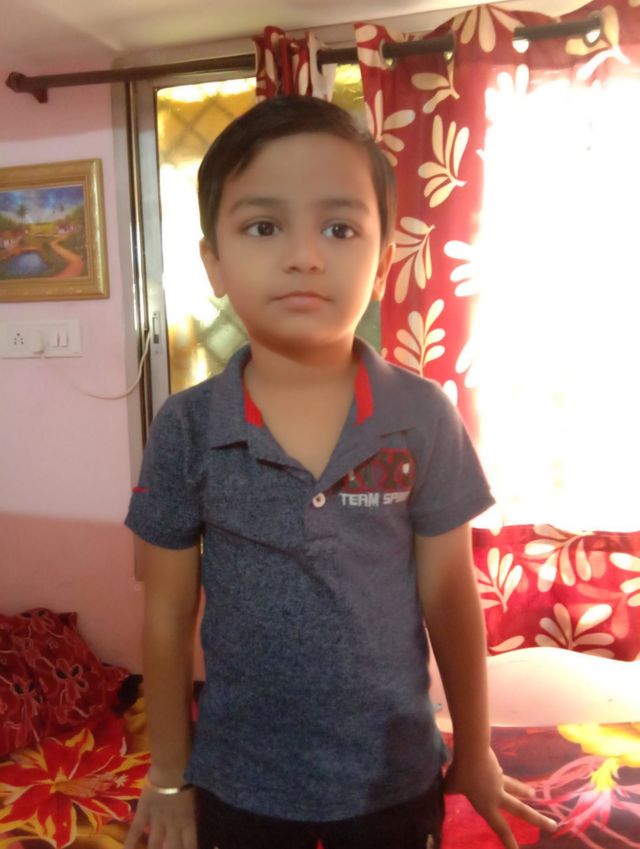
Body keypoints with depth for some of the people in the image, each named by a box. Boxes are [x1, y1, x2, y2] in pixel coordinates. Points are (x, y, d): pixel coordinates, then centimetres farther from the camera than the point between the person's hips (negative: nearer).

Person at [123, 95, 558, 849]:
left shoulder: (423, 418, -15)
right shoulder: (185, 430, -15)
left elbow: (450, 598, -5)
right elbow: (167, 615, -5)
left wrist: (474, 752, 5)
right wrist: (170, 774, 3)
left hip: (397, 777, 1)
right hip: (239, 784, 0)